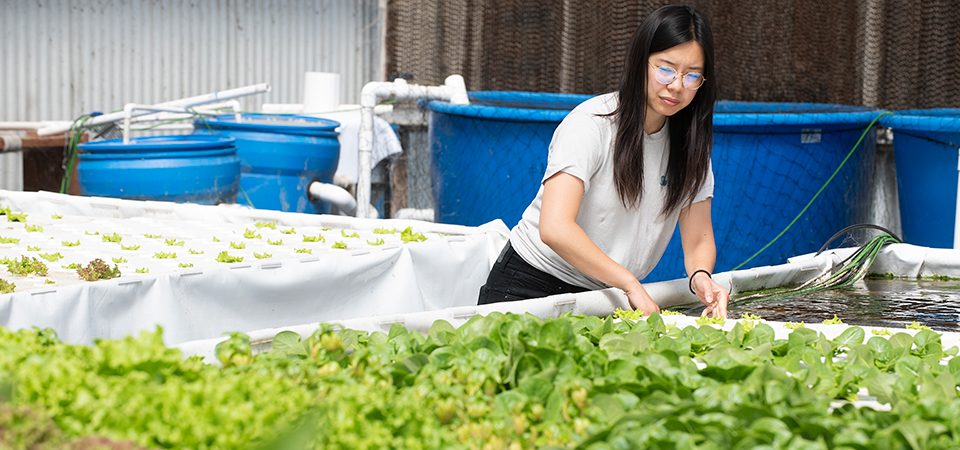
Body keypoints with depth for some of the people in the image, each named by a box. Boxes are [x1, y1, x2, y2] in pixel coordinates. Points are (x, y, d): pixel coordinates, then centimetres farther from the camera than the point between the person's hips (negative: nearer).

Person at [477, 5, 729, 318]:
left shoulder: (690, 141, 1)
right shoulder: (591, 123, -18)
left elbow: (698, 239, 1)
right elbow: (554, 228, -29)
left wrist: (700, 277, -23)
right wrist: (631, 284, -33)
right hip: (532, 286, -5)